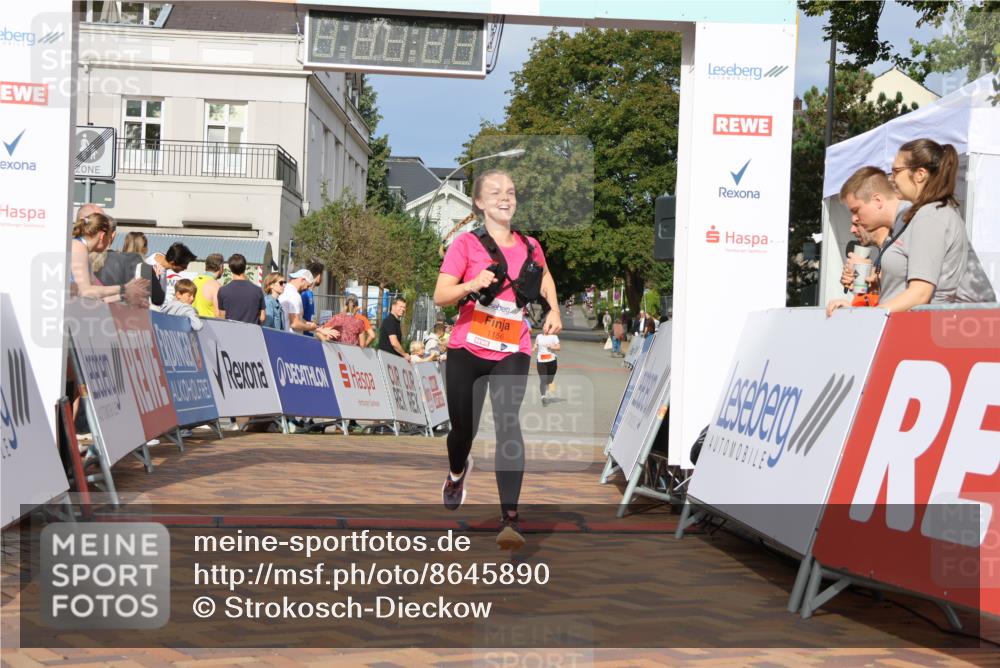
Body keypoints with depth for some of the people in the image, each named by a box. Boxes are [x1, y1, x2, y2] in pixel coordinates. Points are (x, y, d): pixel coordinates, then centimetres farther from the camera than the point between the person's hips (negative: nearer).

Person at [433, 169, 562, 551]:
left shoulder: (529, 246, 6)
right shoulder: (466, 244, -4)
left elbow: (544, 277, 29)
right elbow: (440, 296, -10)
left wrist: (553, 309, 12)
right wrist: (472, 284, -28)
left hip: (511, 352, 1)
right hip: (467, 350, -1)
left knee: (508, 423, -18)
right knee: (463, 427, 10)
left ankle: (510, 518, -20)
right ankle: (458, 472, 48)